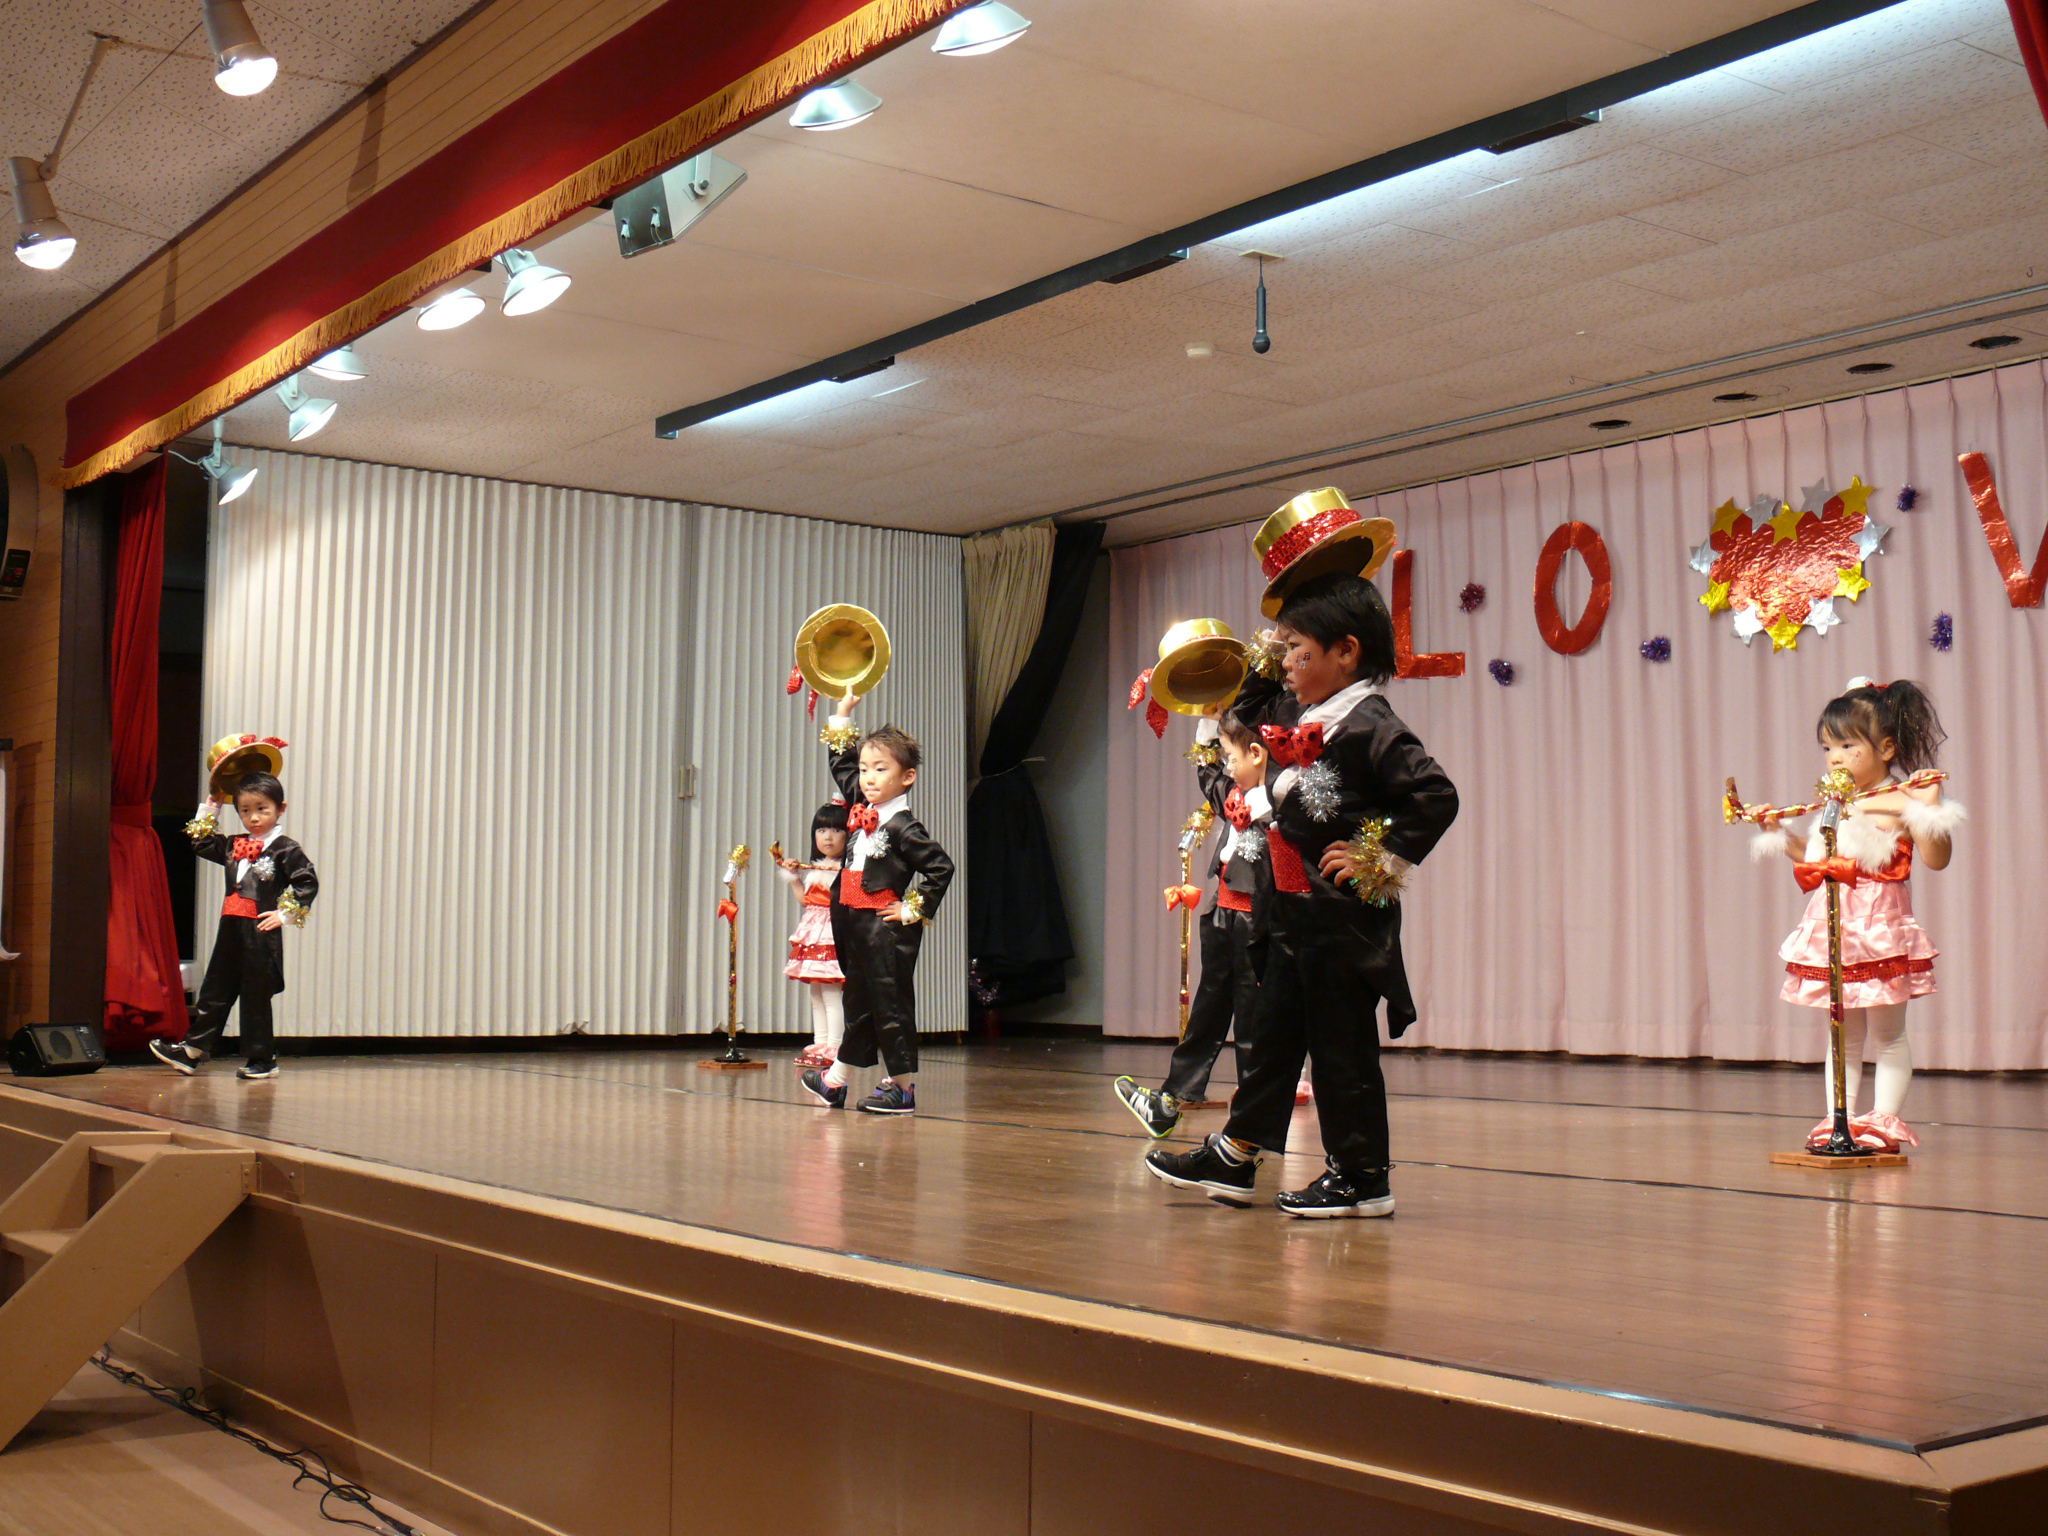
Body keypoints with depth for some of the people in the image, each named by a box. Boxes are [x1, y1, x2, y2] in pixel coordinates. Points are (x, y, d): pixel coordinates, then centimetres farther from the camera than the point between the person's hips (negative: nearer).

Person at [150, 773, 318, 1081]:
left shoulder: (285, 849, -7)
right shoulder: (234, 847, 12)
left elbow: (308, 883, -10)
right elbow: (202, 842, 26)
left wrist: (285, 914, -12)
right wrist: (210, 809, 19)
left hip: (262, 933, -6)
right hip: (231, 930, 6)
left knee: (255, 997, 0)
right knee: (215, 991, 11)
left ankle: (261, 1059, 10)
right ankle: (194, 1050, 17)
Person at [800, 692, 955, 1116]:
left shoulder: (903, 827, -16)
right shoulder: (861, 811, 8)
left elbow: (941, 867, -19)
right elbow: (841, 763, 22)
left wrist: (915, 910, -15)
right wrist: (843, 712, 19)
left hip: (887, 929, -8)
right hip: (854, 925, 8)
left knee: (890, 1005, 0)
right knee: (859, 1004, 17)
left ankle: (903, 1087, 9)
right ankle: (836, 1081, 24)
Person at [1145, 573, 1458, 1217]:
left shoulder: (1369, 725, -17)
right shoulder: (1310, 726, 11)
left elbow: (1436, 795, -24)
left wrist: (1381, 860, -18)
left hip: (1345, 917, -9)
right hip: (1295, 915, 9)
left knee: (1342, 1045, 0)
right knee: (1273, 1036, 14)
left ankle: (1363, 1176, 12)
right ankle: (1234, 1157, 23)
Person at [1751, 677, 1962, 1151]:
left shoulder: (1899, 802, -9)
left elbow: (1937, 859, -17)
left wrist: (1929, 807, -27)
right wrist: (1782, 834, 19)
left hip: (1880, 930, -7)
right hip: (1833, 930, 7)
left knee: (1887, 1032, 2)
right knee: (1842, 1034, 12)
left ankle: (1884, 1122, 8)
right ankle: (1838, 1121, 16)